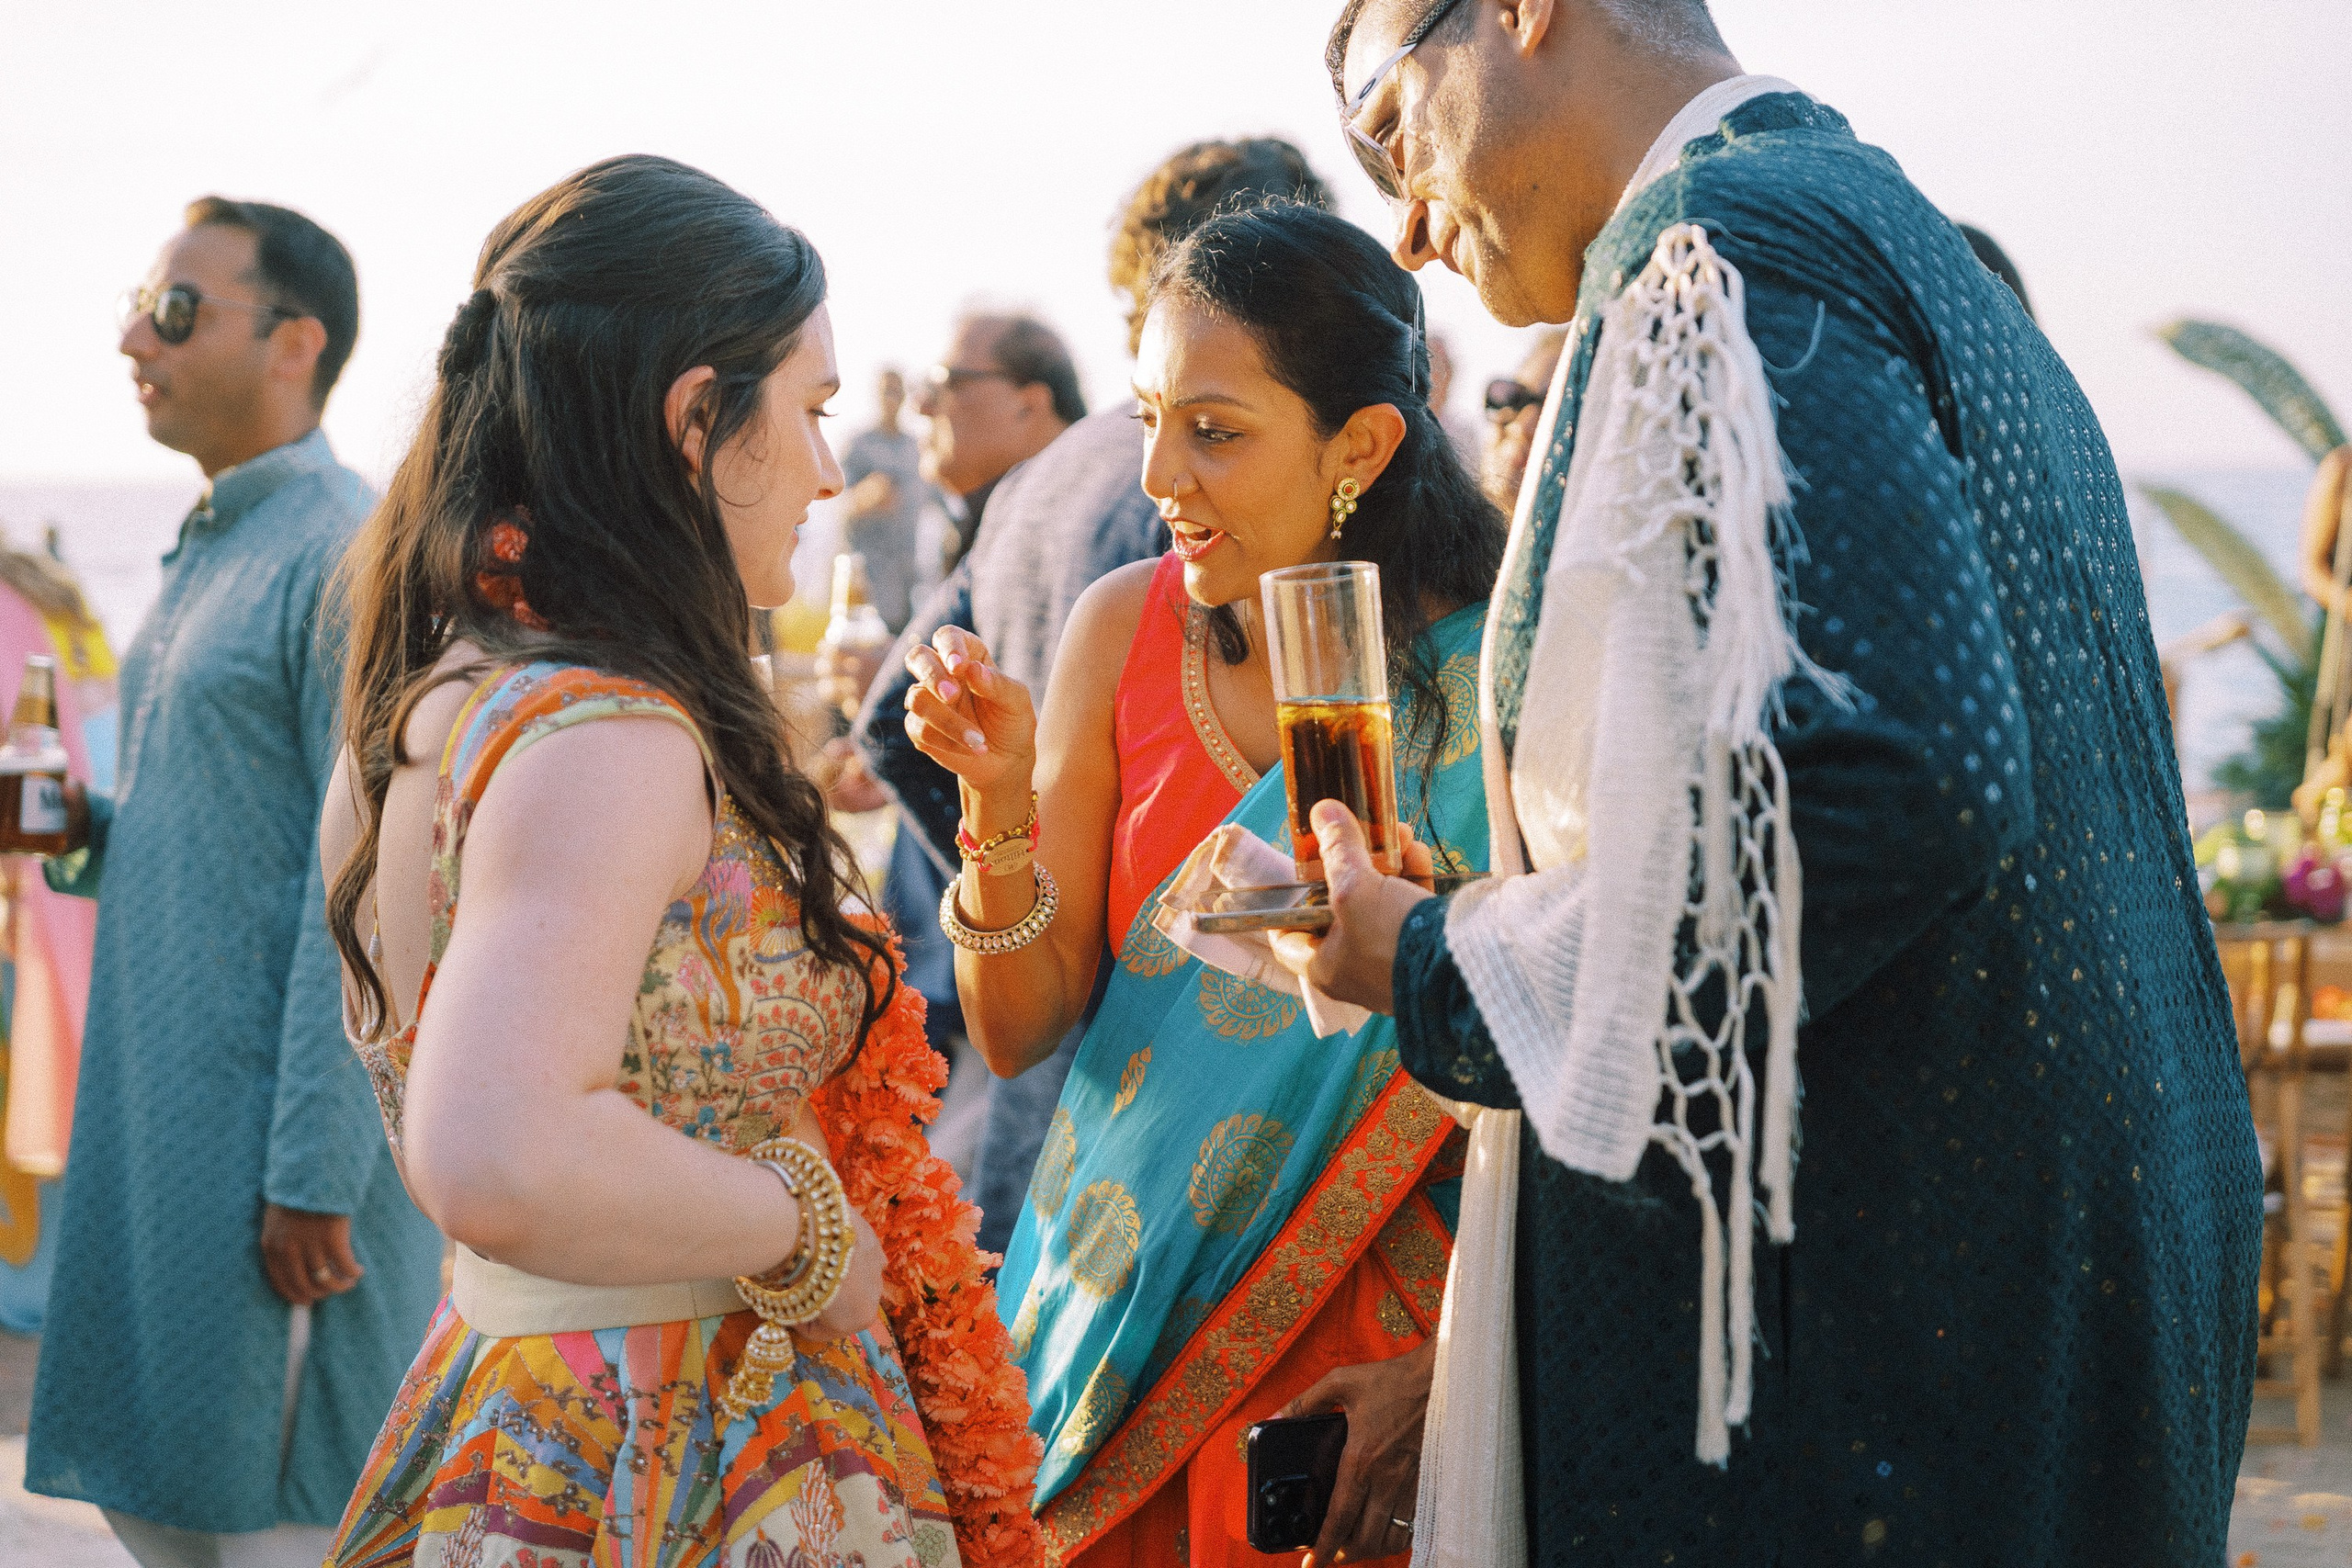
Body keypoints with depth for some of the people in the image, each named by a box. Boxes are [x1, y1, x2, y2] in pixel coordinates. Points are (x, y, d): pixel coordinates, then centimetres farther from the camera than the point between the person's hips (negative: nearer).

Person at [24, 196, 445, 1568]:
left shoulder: (348, 557, -12)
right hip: (155, 1125, 9)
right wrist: (87, 832, 3)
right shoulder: (206, 553, 16)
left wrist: (314, 1177, -20)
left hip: (279, 1127, -9)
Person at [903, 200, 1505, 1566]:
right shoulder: (1125, 628, -5)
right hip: (1132, 1325, 3)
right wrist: (1001, 806, -19)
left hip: (1380, 1342, -3)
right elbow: (1021, 1033, -3)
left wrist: (1449, 1364, -14)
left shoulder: (1500, 674, -14)